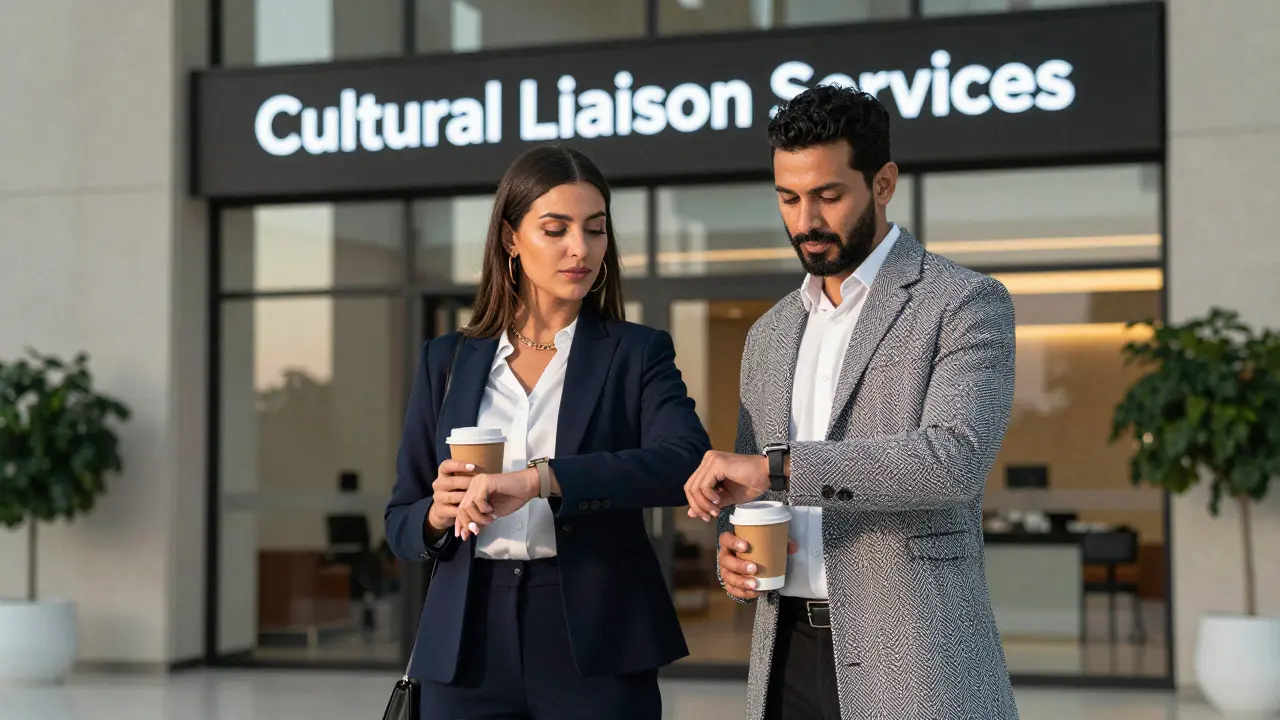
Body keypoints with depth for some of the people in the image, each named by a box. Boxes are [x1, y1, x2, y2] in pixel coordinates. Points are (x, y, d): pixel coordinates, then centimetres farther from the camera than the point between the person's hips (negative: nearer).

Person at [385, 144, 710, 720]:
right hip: (470, 650, 2)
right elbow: (401, 523, 11)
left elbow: (687, 462, -18)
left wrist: (539, 479, -28)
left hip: (596, 649, -2)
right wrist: (439, 515, -12)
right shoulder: (447, 362, 8)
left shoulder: (636, 354, 1)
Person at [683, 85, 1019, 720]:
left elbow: (956, 459, -21)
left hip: (918, 667, -6)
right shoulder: (771, 336, 16)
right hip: (788, 664, 6)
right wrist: (732, 557, -3)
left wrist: (779, 467, -25)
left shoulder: (967, 305, -4)